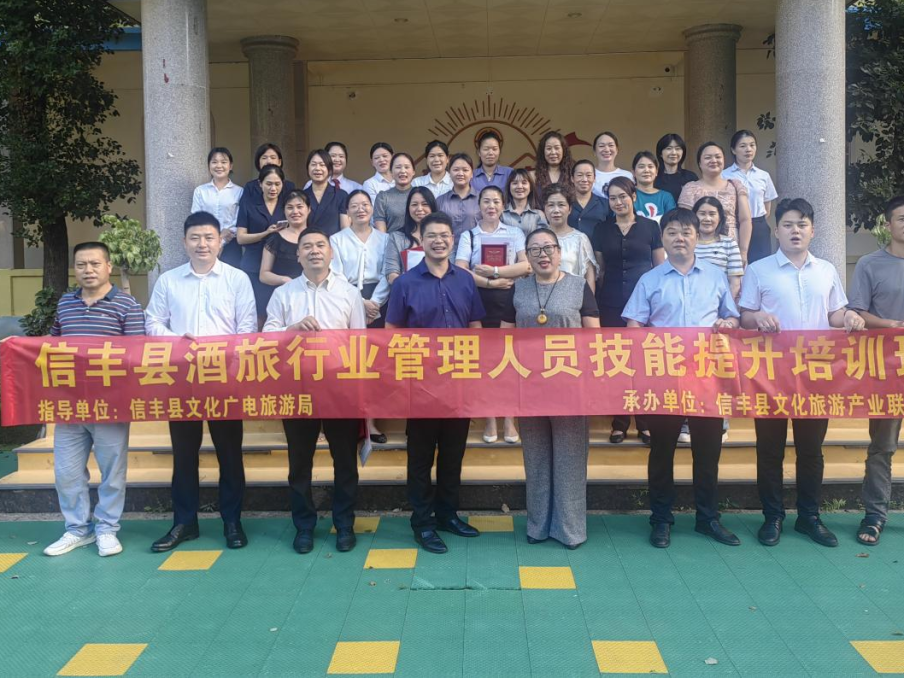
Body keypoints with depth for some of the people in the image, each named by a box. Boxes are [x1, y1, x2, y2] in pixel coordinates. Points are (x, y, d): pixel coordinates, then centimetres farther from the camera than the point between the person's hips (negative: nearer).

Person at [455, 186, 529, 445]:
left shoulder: (515, 233, 9)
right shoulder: (468, 235, 8)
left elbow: (527, 266, -5)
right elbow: (460, 271, -6)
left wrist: (494, 270, -12)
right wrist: (491, 283, -15)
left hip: (510, 300, 0)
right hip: (481, 301, 0)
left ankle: (509, 419, 10)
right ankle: (490, 419, 12)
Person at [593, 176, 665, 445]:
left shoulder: (650, 227, 4)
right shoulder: (602, 230, 9)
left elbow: (660, 267, 6)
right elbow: (599, 270, 12)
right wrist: (594, 302, 6)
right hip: (611, 304, 2)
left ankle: (645, 422, 12)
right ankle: (619, 422, 14)